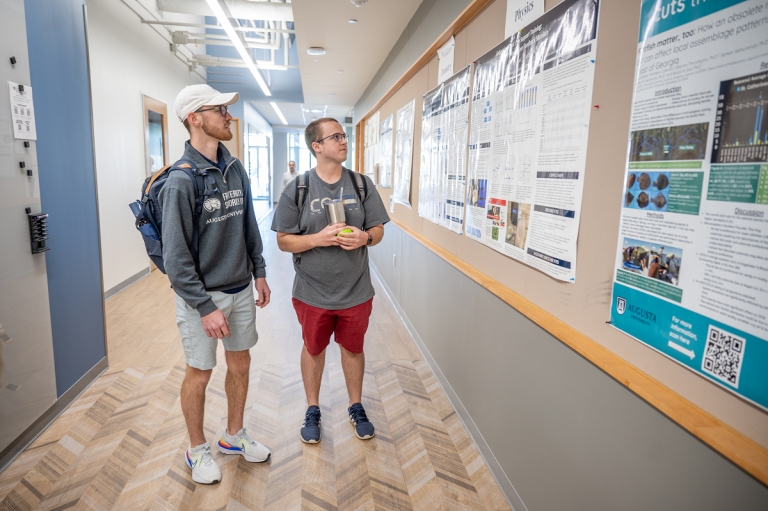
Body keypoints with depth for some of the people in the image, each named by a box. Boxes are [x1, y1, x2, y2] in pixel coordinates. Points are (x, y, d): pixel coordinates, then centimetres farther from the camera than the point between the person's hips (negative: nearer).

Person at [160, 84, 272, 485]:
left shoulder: (235, 169, 3)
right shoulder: (180, 180, -18)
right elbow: (176, 257, -18)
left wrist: (259, 272, 11)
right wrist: (206, 307, -18)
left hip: (240, 289, 7)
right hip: (202, 295, -6)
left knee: (240, 364, 17)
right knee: (199, 374, 10)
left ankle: (234, 436, 40)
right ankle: (197, 450, 34)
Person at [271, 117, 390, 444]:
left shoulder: (362, 184, 0)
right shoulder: (297, 189, -7)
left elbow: (378, 229, 4)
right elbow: (283, 240, -6)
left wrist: (365, 237, -19)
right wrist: (318, 238, -23)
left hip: (355, 291, 2)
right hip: (312, 292, -1)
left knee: (353, 348, 17)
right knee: (313, 348, 16)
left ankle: (356, 407, 39)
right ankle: (312, 409, 39)